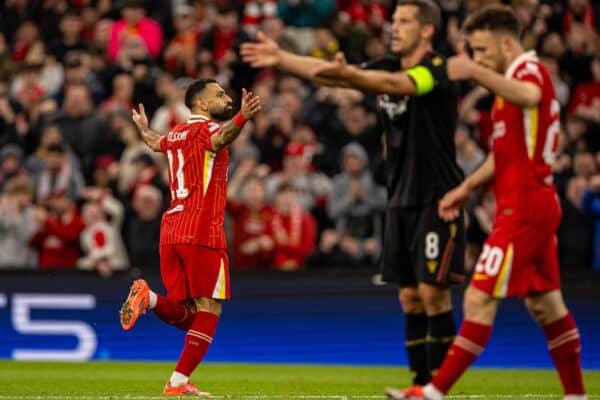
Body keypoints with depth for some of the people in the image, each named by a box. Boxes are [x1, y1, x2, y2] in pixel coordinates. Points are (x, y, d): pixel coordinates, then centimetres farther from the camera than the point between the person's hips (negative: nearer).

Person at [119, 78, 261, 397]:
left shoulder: (175, 135, 19)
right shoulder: (207, 128, -4)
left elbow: (156, 143, 43)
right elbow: (219, 138, -30)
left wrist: (143, 129, 66)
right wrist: (241, 118, -50)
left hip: (170, 231, 8)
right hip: (202, 232, -8)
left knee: (186, 315, 12)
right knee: (209, 310, -3)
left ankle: (149, 297, -16)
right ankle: (178, 383, -9)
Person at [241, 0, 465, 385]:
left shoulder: (438, 72, -13)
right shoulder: (388, 66, 9)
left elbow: (395, 85, -33)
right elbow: (328, 72, 3)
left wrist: (348, 74, -48)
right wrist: (282, 58, -9)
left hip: (436, 200, -7)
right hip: (401, 199, 7)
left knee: (433, 293, -8)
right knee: (410, 296, 7)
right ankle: (421, 381, 11)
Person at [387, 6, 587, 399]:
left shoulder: (530, 69, -12)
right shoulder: (518, 78, 20)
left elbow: (530, 97, -41)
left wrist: (476, 72, -49)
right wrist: (467, 187, 22)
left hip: (523, 208, -11)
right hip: (537, 205, 11)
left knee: (480, 300, -10)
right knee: (545, 303, 13)